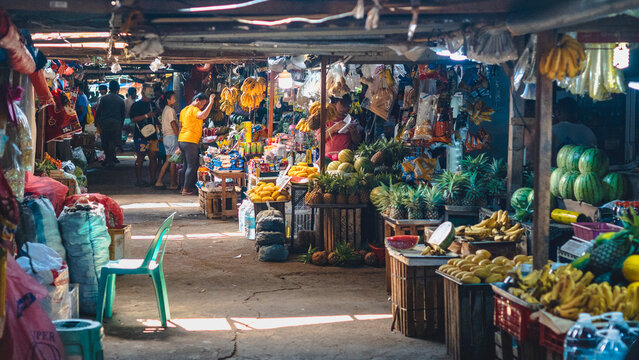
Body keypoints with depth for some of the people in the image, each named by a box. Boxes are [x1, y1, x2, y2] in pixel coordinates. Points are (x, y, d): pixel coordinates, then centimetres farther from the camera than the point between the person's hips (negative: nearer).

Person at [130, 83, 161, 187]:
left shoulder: (152, 104, 20)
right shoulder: (136, 105, -1)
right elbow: (133, 119, -13)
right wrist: (146, 115, -16)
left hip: (153, 134, 7)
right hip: (141, 135, -7)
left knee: (153, 156, 4)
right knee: (140, 157, -5)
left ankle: (152, 179, 9)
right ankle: (139, 180, -1)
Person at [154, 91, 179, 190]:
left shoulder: (165, 109, 15)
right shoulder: (171, 110, -13)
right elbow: (173, 125, -16)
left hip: (165, 136, 9)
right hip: (172, 136, -9)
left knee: (168, 160, 10)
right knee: (173, 160, -3)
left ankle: (159, 182, 7)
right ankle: (173, 184, 1)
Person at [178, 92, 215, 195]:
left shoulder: (184, 110, 18)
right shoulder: (194, 110, -10)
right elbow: (203, 115, -33)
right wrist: (211, 103, -26)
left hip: (181, 140, 9)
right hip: (191, 141, -9)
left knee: (186, 165, 16)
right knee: (192, 166, -5)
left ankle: (184, 187, 20)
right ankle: (186, 189, -5)